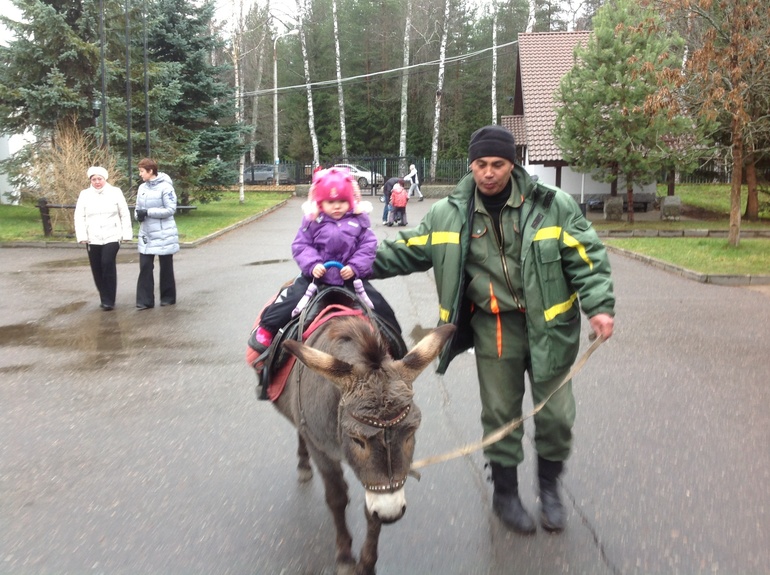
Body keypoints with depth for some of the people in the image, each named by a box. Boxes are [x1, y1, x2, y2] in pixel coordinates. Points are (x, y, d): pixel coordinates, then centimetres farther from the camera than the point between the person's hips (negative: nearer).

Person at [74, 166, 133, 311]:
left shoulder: (115, 192, 2)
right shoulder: (84, 195, 5)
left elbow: (124, 215, 3)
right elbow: (79, 217, 1)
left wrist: (127, 234, -1)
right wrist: (82, 236, -9)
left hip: (111, 237, -3)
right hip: (93, 239, 3)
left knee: (108, 264, -16)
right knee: (97, 269, 5)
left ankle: (109, 300, -8)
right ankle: (105, 299, 20)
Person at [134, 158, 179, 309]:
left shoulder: (165, 187, -13)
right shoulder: (142, 188, 7)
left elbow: (170, 209, -17)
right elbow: (138, 207, 15)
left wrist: (148, 212, -21)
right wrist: (138, 214, -9)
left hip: (163, 235, -5)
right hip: (146, 234, 5)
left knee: (166, 268, 8)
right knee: (145, 267, -1)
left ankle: (168, 297, 21)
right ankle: (145, 300, 2)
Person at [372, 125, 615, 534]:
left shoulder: (553, 204, -7)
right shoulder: (449, 213, -2)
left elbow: (586, 257, -6)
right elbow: (408, 250, 4)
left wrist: (599, 306, -16)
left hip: (548, 322, 0)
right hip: (493, 326, 1)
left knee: (555, 414, 9)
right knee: (500, 413, 10)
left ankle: (549, 487, 36)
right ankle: (505, 492, 33)